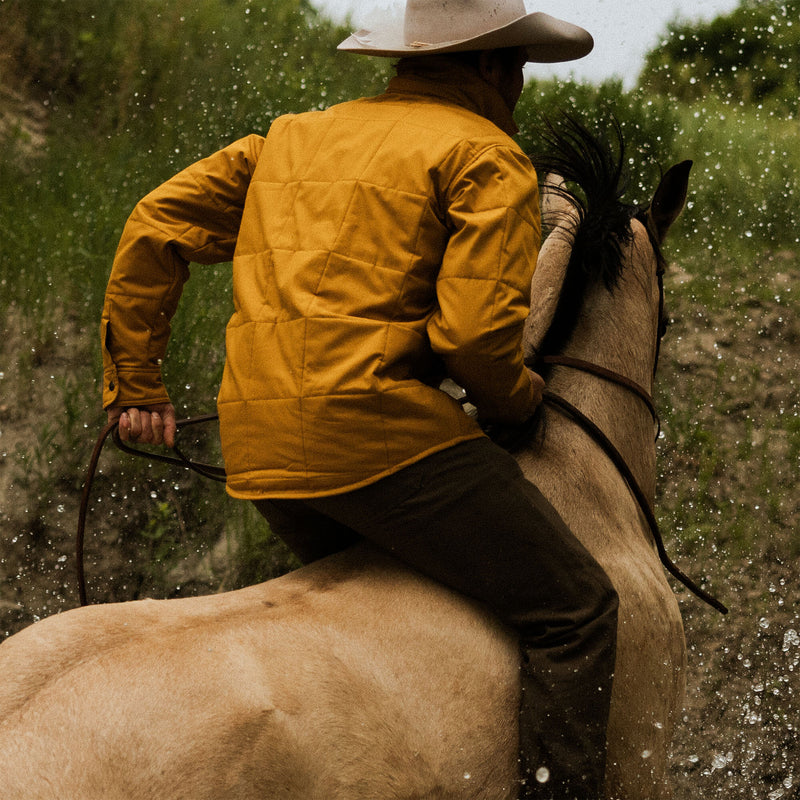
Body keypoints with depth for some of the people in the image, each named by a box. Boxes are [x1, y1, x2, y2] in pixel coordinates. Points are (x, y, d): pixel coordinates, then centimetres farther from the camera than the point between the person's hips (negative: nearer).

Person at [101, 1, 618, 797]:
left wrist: (133, 382, 25)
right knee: (575, 610, -1)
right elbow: (476, 331, -14)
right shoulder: (487, 156, -1)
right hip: (377, 431, -8)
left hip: (256, 455, 8)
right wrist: (515, 401, 7)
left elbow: (157, 226, 20)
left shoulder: (296, 134, 21)